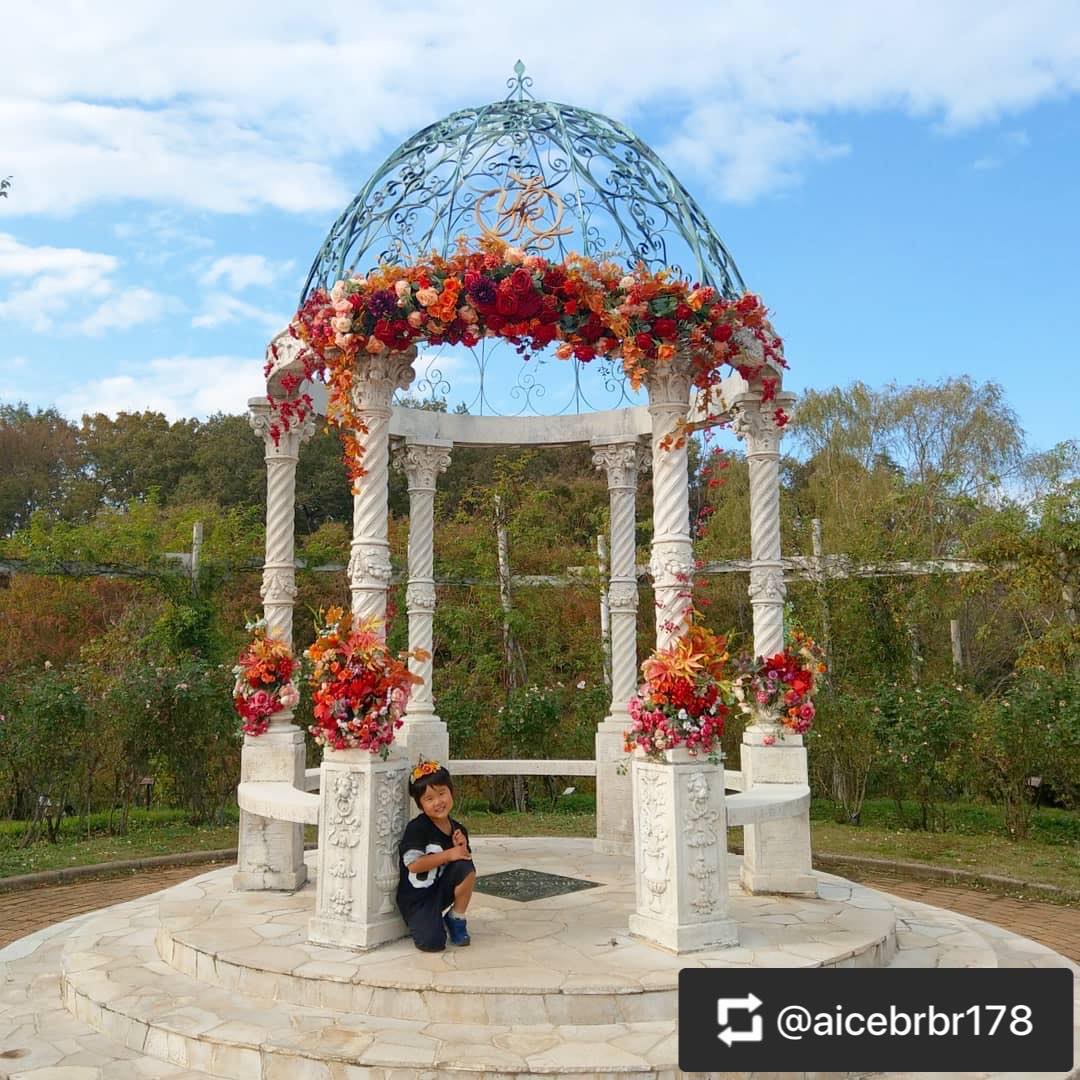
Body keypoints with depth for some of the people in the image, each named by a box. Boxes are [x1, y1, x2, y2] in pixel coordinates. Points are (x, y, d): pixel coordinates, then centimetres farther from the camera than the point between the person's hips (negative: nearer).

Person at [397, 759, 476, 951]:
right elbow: (413, 864, -24)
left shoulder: (458, 829, 1)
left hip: (442, 889, 5)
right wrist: (449, 855, -23)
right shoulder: (417, 828, -16)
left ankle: (456, 919, -2)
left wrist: (461, 849, -14)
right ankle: (432, 919, 12)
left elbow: (464, 860, 8)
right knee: (432, 944, -24)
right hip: (415, 898, -5)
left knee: (467, 868, -24)